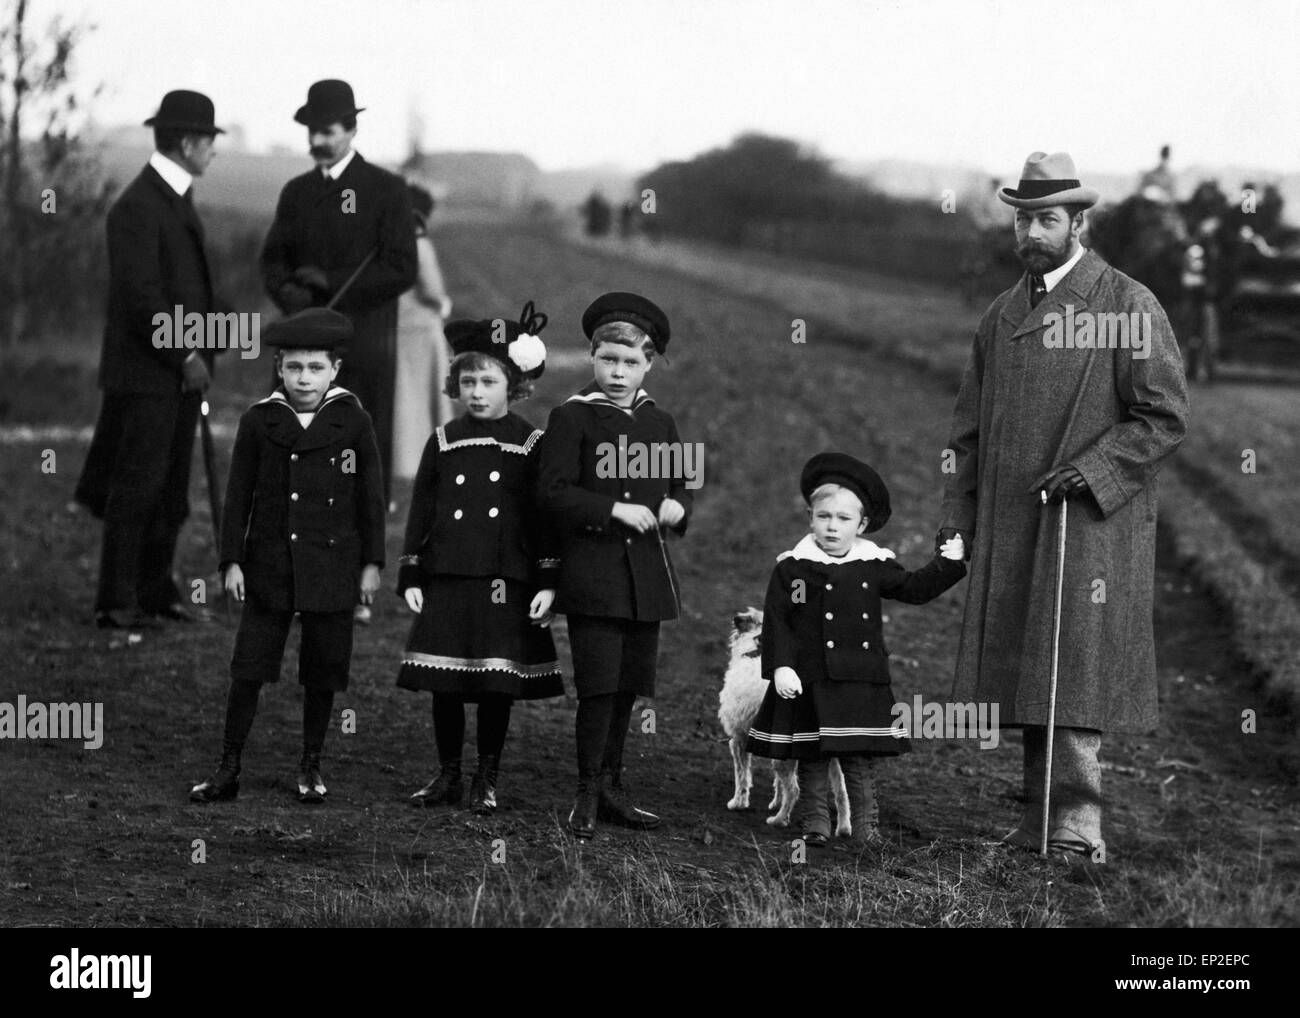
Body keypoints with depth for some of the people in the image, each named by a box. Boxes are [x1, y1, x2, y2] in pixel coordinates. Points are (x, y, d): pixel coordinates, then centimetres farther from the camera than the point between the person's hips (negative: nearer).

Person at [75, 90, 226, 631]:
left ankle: (155, 588, 19)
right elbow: (142, 296, -20)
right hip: (146, 372, -9)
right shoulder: (138, 207, -15)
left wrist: (220, 314, 6)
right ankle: (116, 602, -1)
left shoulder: (178, 199, 15)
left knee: (172, 490, 11)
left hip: (180, 371, 9)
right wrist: (184, 355, -18)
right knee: (137, 488, -6)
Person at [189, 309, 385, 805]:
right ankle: (228, 770, 6)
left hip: (332, 568, 0)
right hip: (269, 566, 0)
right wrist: (231, 560, 1)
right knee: (247, 669, -1)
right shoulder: (258, 421, 0)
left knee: (322, 672, 6)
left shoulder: (353, 421, -1)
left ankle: (310, 768, 20)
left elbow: (370, 495, 4)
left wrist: (372, 563, 3)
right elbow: (238, 495, 4)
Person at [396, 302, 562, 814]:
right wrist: (410, 578, 5)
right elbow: (420, 512, 10)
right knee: (444, 684, 3)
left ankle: (486, 780, 12)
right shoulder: (443, 443, 8)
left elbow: (546, 516, 1)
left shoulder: (531, 445, 1)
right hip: (447, 579, 2)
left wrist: (548, 584, -5)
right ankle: (448, 776, 16)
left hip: (506, 582, -2)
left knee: (498, 685, 0)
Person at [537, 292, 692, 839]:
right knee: (599, 685, -9)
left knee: (628, 687, 10)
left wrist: (677, 507, -1)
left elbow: (679, 486, 22)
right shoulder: (571, 418, -4)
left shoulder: (659, 423, 13)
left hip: (647, 576, 5)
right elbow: (552, 492, -11)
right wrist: (615, 510, -18)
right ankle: (588, 794, 0)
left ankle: (611, 787, 21)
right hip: (593, 573, -5)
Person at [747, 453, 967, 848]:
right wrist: (781, 666, -12)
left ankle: (866, 827, 9)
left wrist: (947, 563, 5)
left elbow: (913, 589, 15)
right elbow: (776, 620, -4)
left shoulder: (874, 566, 6)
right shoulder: (792, 567, -2)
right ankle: (814, 825, 14)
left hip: (862, 681, 2)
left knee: (860, 762, 3)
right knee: (811, 761, 4)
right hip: (809, 682, -2)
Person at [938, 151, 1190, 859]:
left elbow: (1165, 416, -6)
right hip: (1009, 531, 6)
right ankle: (1039, 826, 10)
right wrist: (956, 521, 9)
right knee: (1025, 674, 5)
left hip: (1091, 524, -6)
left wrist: (1090, 470, -16)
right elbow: (969, 428, 19)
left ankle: (1078, 823, -12)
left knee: (1074, 669, -12)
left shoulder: (1129, 306, -2)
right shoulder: (1001, 316, 17)